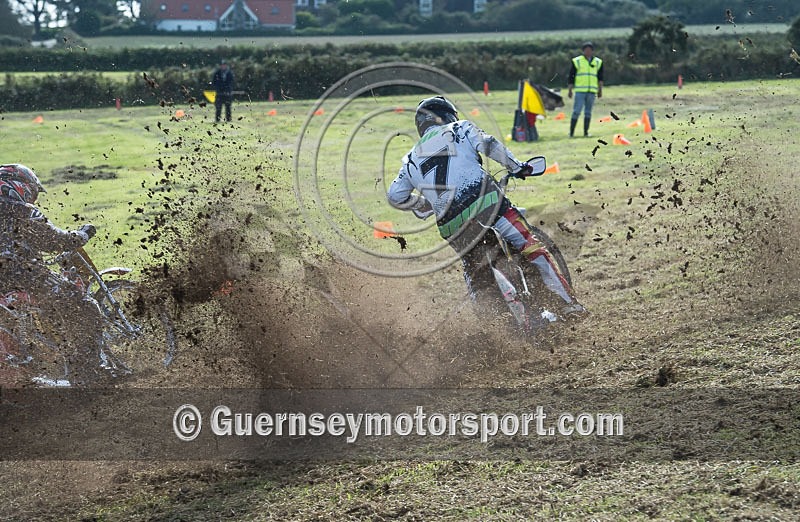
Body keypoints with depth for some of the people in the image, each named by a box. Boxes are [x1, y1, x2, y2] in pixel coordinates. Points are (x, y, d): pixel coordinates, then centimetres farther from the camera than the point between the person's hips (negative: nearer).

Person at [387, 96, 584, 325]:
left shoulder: (411, 160, 23)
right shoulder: (459, 129, 13)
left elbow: (395, 197, 24)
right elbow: (488, 144, -4)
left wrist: (425, 205, 39)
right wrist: (517, 166, 4)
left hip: (452, 226, 4)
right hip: (485, 202, -3)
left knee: (475, 276, 23)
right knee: (533, 248, 0)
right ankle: (566, 302, -8)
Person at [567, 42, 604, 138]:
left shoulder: (598, 62, 12)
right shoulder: (577, 61, 3)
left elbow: (600, 77, 15)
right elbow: (571, 76, 5)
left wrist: (600, 90, 8)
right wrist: (570, 90, 1)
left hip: (592, 91, 3)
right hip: (580, 90, -3)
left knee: (588, 112, 6)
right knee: (576, 112, -9)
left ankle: (586, 132, 11)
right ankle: (571, 132, -6)